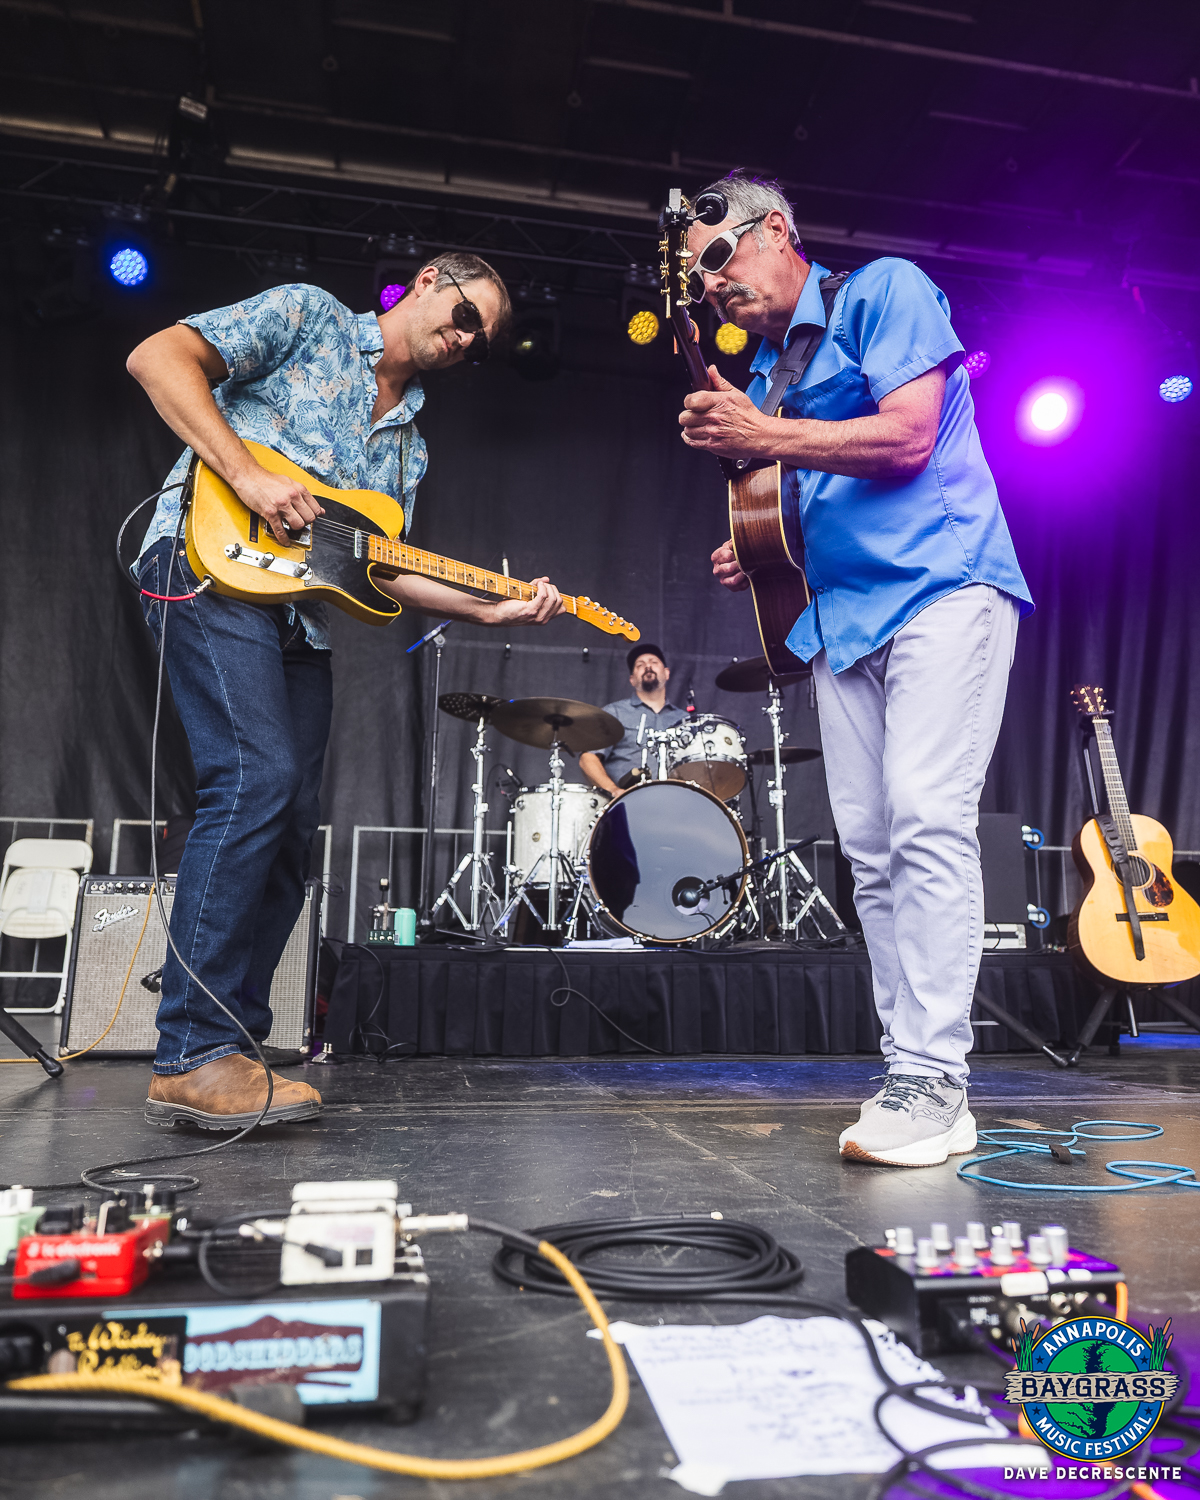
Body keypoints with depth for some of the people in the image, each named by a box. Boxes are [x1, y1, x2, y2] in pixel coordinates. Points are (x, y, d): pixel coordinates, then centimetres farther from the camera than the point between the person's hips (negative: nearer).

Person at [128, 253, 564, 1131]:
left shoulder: (411, 440, 25)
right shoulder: (309, 316, 8)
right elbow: (159, 357, -2)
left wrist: (492, 608, 3)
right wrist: (249, 476, -15)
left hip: (302, 615, 8)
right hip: (214, 562, -8)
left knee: (290, 831, 1)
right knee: (258, 782, -24)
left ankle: (228, 1052, 9)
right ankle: (193, 1056, -18)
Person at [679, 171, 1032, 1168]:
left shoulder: (883, 292, 3)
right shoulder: (764, 370, 23)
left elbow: (907, 439, -12)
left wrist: (762, 436, -8)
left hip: (942, 584, -7)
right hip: (844, 619, 8)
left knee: (928, 822, -19)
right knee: (870, 848, 1)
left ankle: (934, 1083, -14)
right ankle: (914, 1074, 7)